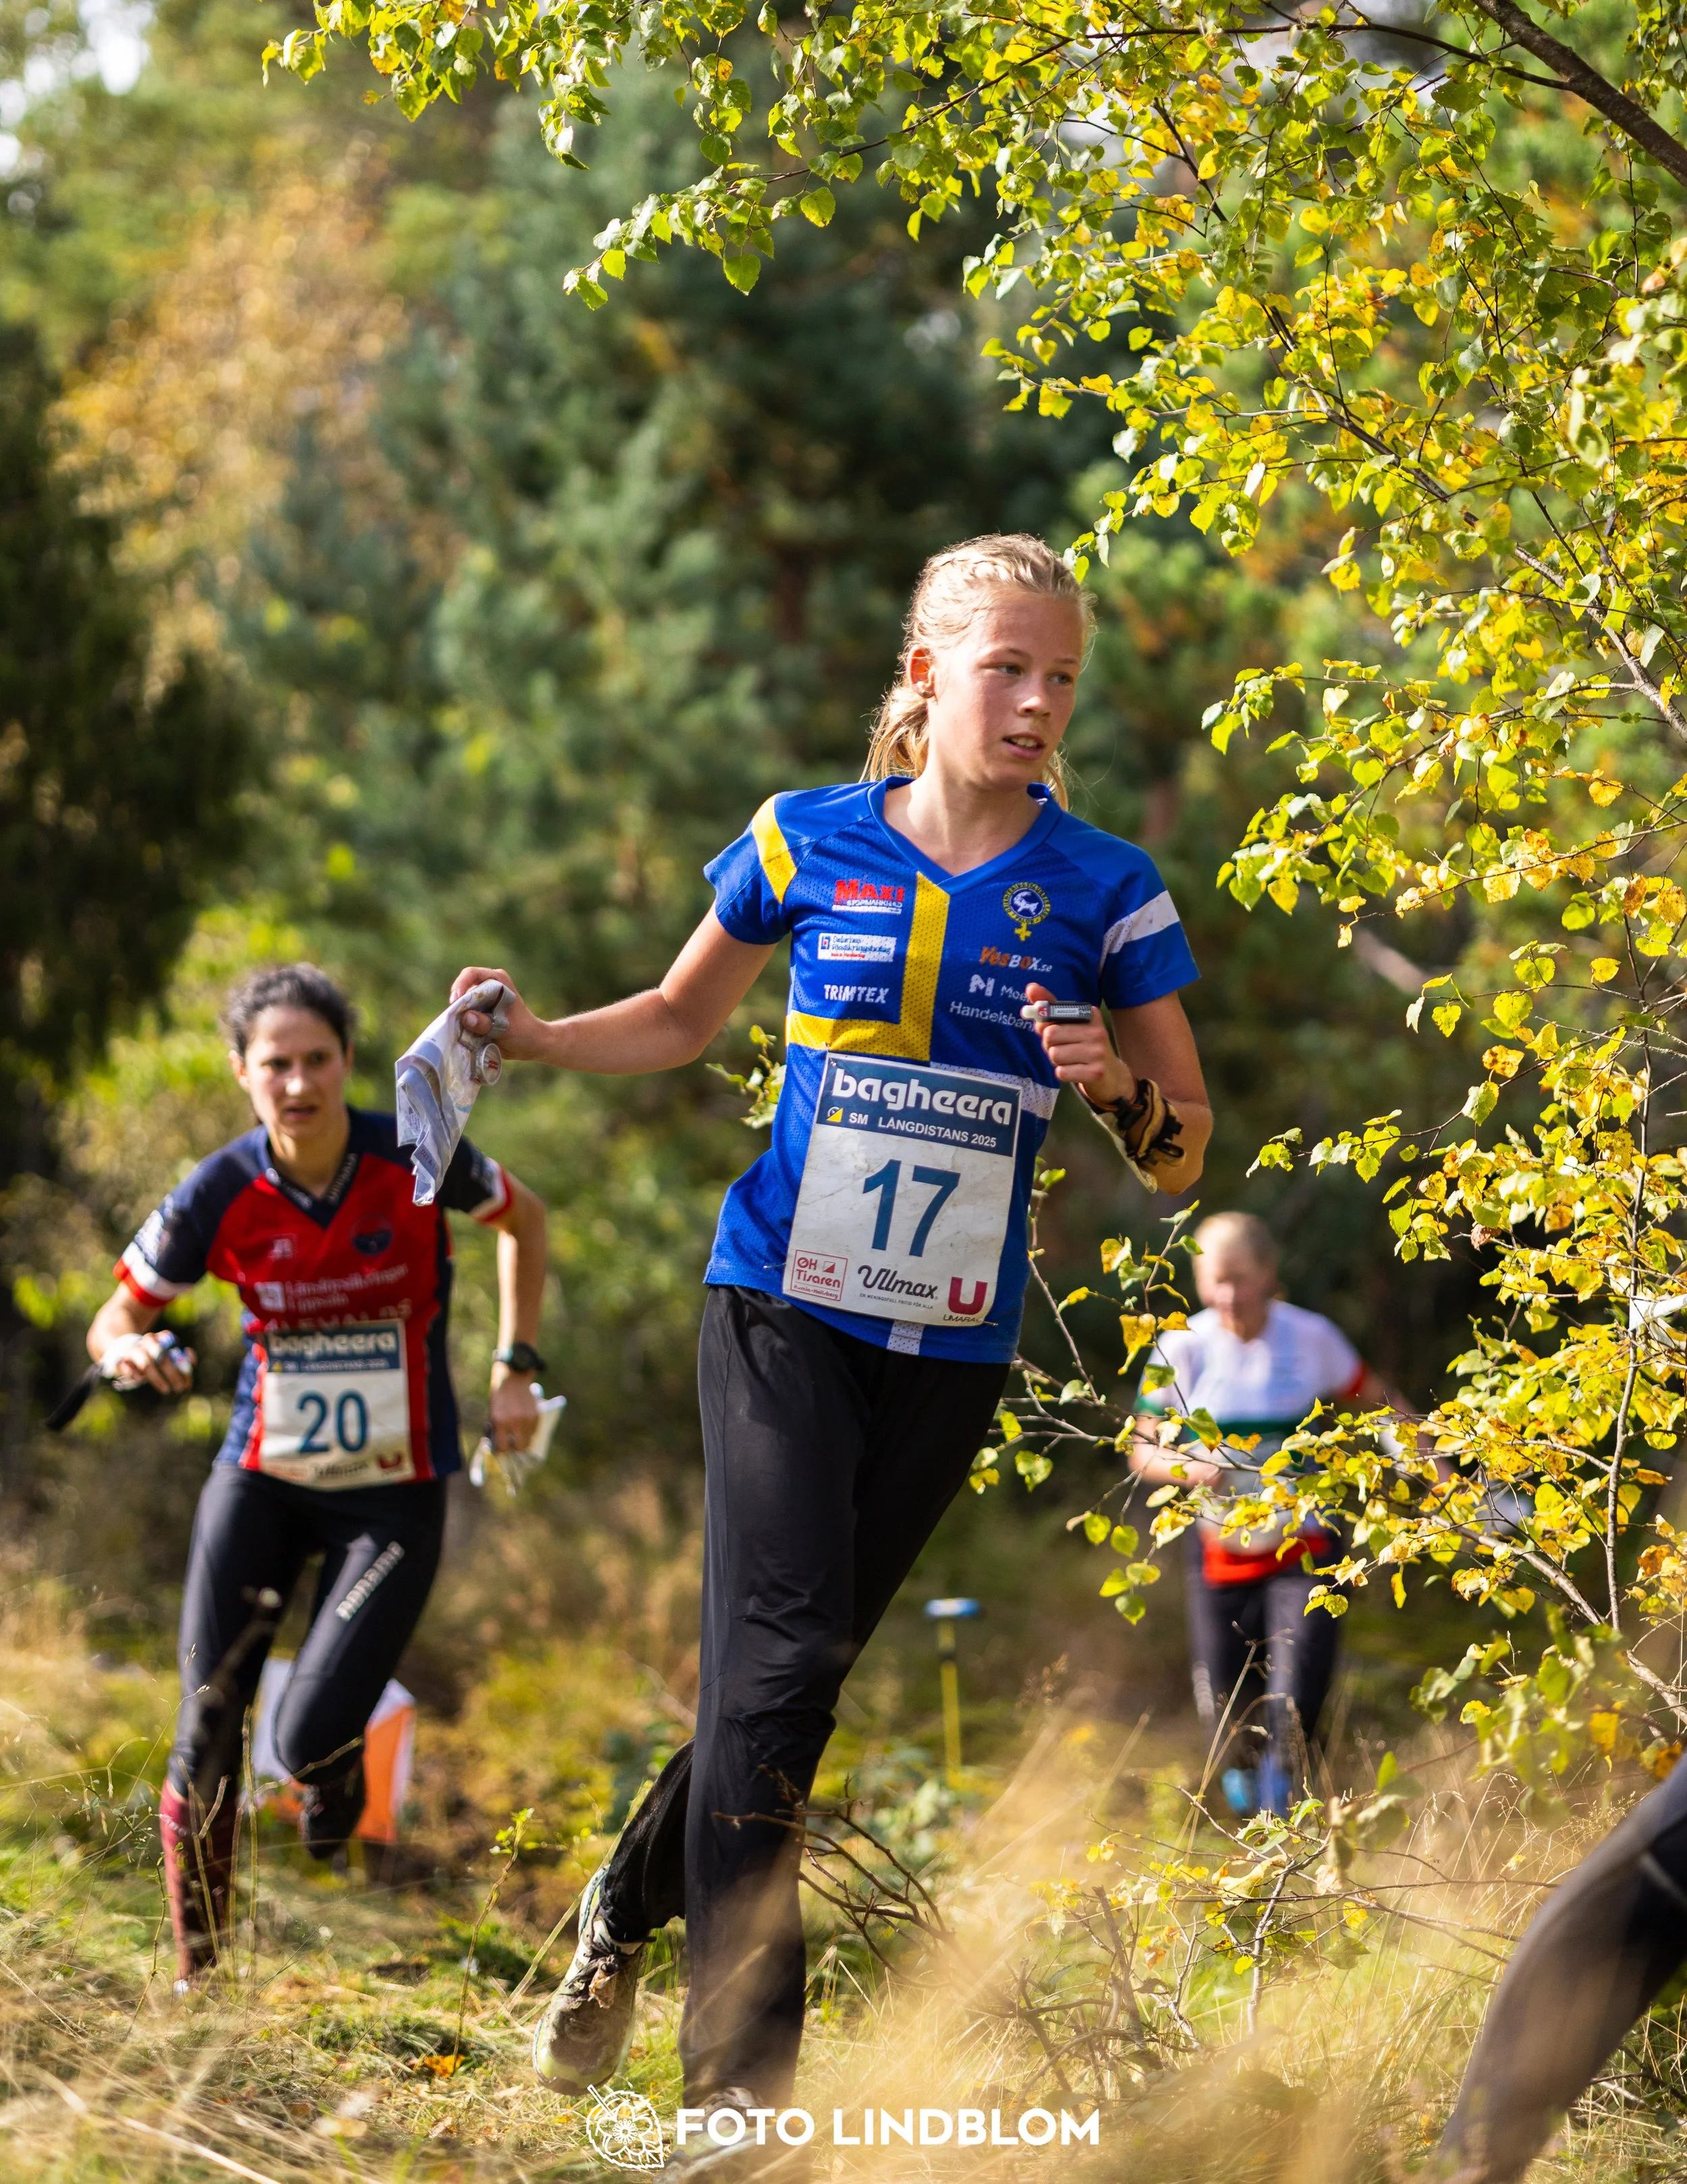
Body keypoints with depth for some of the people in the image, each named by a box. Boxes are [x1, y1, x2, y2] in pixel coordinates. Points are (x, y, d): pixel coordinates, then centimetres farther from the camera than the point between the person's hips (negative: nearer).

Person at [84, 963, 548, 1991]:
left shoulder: (416, 1161, -15)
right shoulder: (221, 1196, -12)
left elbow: (525, 1219, 6)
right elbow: (115, 1322, 0)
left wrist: (517, 1369, 1)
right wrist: (134, 1353, -25)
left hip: (395, 1491, -2)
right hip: (262, 1478, 2)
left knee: (310, 1742, -13)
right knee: (206, 1733, -6)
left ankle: (340, 1759, 26)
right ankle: (196, 1971, 11)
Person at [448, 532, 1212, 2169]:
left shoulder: (1108, 893, 0)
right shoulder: (805, 845, 1)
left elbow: (1185, 1154, 4)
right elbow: (687, 1015, 17)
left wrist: (1117, 1088, -18)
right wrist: (532, 1037, 0)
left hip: (953, 1344, 2)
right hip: (786, 1304, -2)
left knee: (799, 1670, 8)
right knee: (778, 1660, -14)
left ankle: (627, 1911, 35)